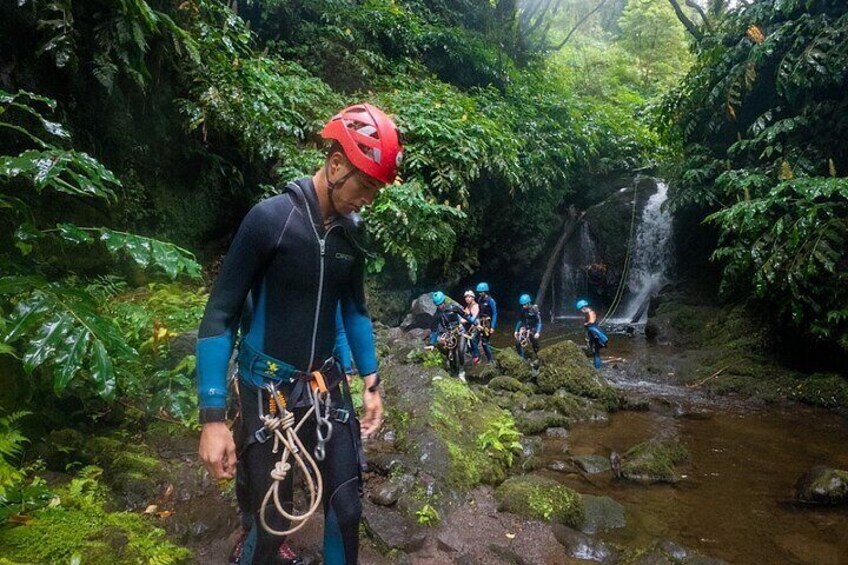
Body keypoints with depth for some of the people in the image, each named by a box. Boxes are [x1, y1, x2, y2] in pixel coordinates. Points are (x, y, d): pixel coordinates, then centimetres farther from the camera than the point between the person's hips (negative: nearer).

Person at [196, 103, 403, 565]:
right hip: (268, 391, -4)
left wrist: (371, 383, 13)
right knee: (270, 521, 5)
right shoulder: (270, 218, -17)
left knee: (346, 508, 6)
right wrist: (212, 418, -17)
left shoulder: (349, 235, 1)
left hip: (325, 387, 5)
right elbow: (219, 315, -15)